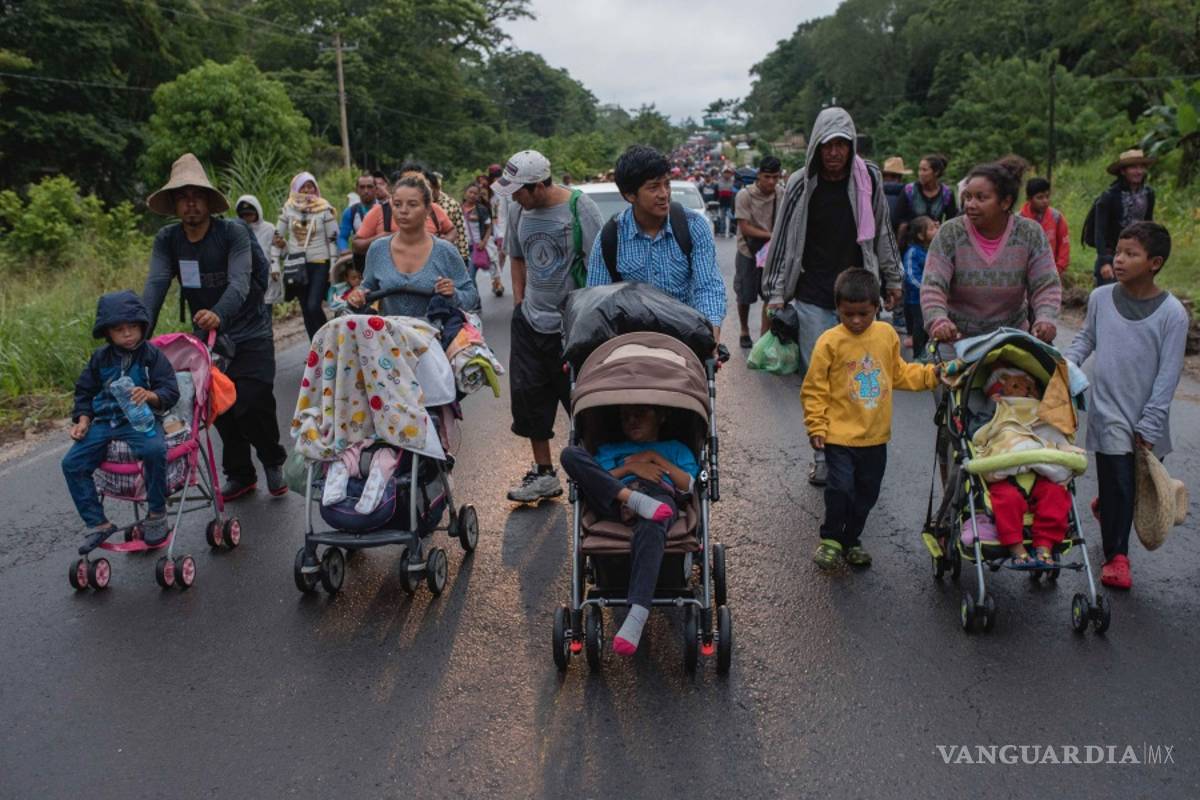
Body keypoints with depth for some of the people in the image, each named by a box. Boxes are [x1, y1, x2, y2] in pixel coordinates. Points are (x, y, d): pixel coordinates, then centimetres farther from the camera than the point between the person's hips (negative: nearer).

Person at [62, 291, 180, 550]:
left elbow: (171, 391, -9)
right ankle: (97, 524, 2)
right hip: (105, 421, 5)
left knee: (155, 449, -35)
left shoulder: (152, 355, -4)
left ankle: (157, 514, -14)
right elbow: (84, 391, 20)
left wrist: (149, 395, -30)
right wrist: (83, 420, 6)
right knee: (72, 463, -10)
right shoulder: (100, 358, 9)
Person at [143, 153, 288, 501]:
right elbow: (156, 285, -14)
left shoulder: (234, 232, -16)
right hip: (208, 340, 4)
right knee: (221, 410, 7)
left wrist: (218, 315, -49)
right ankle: (239, 476, 26)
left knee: (252, 406, -12)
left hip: (250, 336, -4)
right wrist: (140, 332, -30)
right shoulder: (167, 240, -3)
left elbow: (239, 282, -29)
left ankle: (273, 463, 15)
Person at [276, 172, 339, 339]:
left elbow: (333, 239, -3)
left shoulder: (325, 209, -5)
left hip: (320, 264, -4)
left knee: (313, 306, -15)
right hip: (297, 265, 4)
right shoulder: (288, 209, 3)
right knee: (305, 309, 7)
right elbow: (278, 236, 10)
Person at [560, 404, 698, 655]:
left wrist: (655, 457, 10)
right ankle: (634, 499, -34)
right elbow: (597, 479, 16)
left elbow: (688, 486, 15)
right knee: (571, 453, -20)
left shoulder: (676, 448, 35)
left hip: (659, 496, -3)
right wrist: (630, 467, 4)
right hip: (614, 502, 3)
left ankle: (637, 616, -56)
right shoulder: (609, 449, 38)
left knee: (651, 528, -43)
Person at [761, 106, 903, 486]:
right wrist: (776, 292, 1)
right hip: (813, 300, -1)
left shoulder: (869, 178, 3)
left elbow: (881, 233, 13)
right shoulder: (801, 185, -1)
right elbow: (784, 239, 3)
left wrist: (893, 279, 16)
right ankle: (823, 457, 10)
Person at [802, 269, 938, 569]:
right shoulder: (830, 342, -12)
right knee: (840, 488, -13)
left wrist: (930, 374, 7)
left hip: (875, 435, 5)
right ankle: (830, 539, 12)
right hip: (840, 433, -5)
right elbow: (814, 387, -7)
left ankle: (851, 540, 34)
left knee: (866, 493, 14)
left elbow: (899, 373, 18)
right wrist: (816, 426, -10)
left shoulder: (887, 334, 3)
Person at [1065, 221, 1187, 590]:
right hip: (1109, 412, 0)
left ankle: (1104, 508, 47)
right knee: (1118, 483, -2)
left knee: (1140, 483, 16)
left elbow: (1168, 374, -9)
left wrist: (1148, 426, -9)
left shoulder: (1173, 313, -10)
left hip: (1147, 421, 0)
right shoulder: (1101, 298, -2)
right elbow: (1086, 338, 14)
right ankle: (1115, 556, 13)